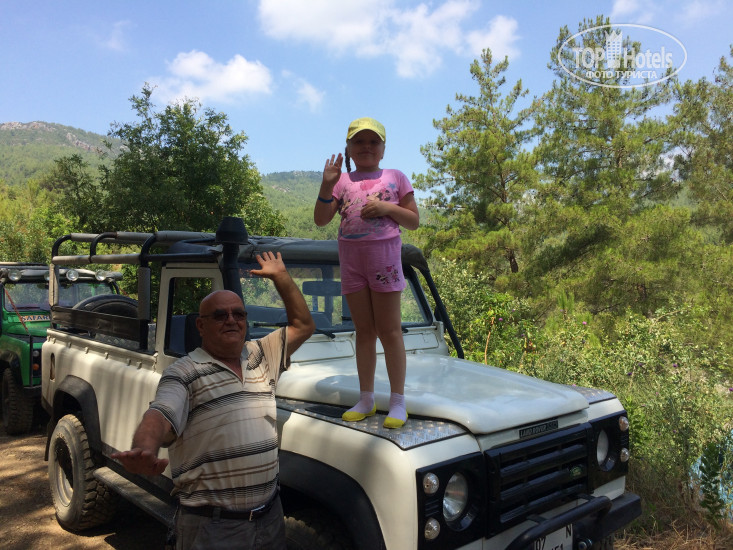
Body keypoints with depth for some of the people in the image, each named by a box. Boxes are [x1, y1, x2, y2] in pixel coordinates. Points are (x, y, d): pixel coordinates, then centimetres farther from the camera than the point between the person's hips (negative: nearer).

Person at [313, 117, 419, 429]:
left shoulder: (395, 178, 7)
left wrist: (388, 207, -12)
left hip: (384, 255, -2)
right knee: (364, 330, 9)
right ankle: (366, 400, 18)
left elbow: (414, 221, 4)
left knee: (389, 330, -2)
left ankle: (398, 401, 6)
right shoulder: (343, 181, 11)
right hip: (351, 258, 3)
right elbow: (321, 219, 1)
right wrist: (327, 184, -11)